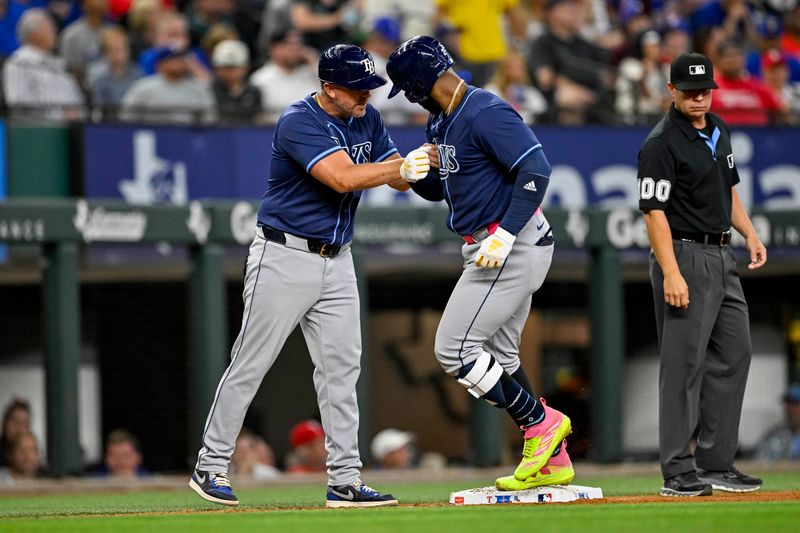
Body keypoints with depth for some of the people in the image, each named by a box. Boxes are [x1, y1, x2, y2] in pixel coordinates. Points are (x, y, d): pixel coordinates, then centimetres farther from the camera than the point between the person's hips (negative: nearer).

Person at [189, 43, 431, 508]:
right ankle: (211, 467, 7)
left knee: (341, 368, 2)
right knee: (250, 365, -2)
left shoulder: (366, 120, 5)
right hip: (285, 259, -7)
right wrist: (402, 166, -32)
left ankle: (345, 481, 3)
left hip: (337, 261, 7)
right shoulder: (299, 122, -19)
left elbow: (396, 177, 4)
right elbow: (343, 178, -30)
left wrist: (414, 166, -17)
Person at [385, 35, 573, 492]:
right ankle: (548, 461, 19)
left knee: (454, 350, -11)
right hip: (491, 249, 11)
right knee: (498, 358, 16)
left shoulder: (486, 113, -18)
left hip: (514, 247, -11)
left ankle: (542, 422, -3)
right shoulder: (442, 122, 13)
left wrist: (506, 233, -32)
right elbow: (438, 189, 23)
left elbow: (536, 169, -26)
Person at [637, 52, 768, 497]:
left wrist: (750, 234, 11)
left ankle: (717, 464, 16)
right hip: (685, 256, -9)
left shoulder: (718, 130, 13)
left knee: (734, 355, 10)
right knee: (685, 363, -8)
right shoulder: (661, 143, -13)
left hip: (722, 256, 9)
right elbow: (655, 211, -17)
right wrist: (671, 274, -24)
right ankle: (678, 472, -5)